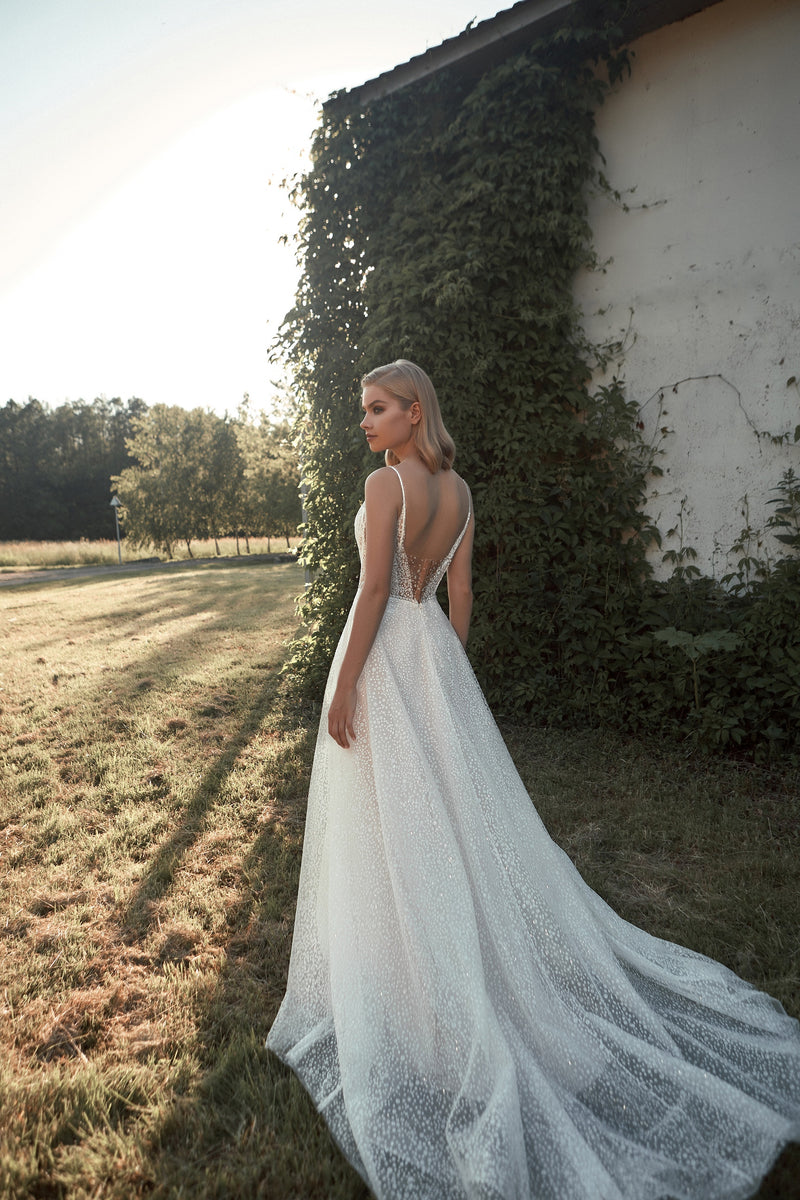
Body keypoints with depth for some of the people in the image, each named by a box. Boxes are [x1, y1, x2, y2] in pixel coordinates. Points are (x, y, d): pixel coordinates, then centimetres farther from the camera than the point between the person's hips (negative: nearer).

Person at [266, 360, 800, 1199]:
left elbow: (374, 588, -19)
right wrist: (445, 676, 17)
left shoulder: (386, 482, -14)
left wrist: (343, 686, -15)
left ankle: (398, 993, 19)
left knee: (390, 823, 3)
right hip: (434, 650, 8)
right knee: (455, 813, 16)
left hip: (385, 655, -7)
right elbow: (459, 592, 10)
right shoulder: (458, 491, 8)